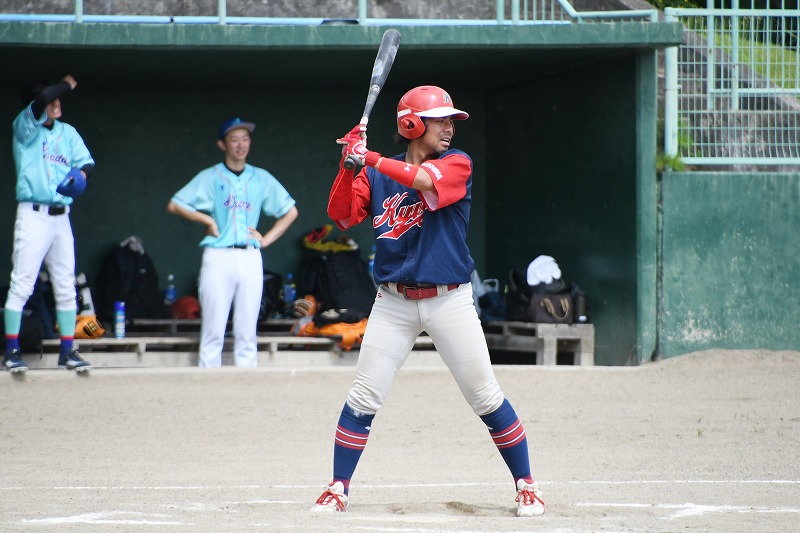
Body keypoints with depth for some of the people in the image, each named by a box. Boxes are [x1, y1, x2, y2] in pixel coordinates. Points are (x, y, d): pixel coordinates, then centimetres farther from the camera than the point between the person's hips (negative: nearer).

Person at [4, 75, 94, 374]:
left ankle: (67, 351, 12)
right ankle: (12, 351, -6)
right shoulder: (25, 127, -3)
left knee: (66, 287, 6)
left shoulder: (67, 133, 14)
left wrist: (81, 173, -17)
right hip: (33, 213, -6)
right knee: (21, 284, -8)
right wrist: (67, 85, -4)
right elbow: (41, 100, -21)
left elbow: (87, 161, 6)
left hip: (61, 216, 6)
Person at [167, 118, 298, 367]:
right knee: (213, 329, -5)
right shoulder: (209, 177, 7)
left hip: (250, 258, 3)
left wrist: (266, 239, 8)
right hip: (218, 257, -3)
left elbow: (290, 211, 18)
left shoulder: (262, 178, 14)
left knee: (247, 331, 1)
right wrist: (206, 220, -4)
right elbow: (174, 205, 3)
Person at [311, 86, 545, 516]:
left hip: (449, 300, -2)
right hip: (393, 303, 2)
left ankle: (526, 486, 11)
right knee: (362, 399, -2)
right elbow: (340, 214, -3)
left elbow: (424, 180, -22)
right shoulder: (376, 175, 7)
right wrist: (349, 164, -15)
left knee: (486, 399, -1)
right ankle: (339, 489, 9)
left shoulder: (456, 164, -2)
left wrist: (368, 158, -18)